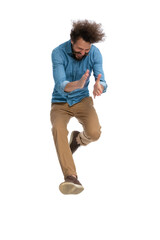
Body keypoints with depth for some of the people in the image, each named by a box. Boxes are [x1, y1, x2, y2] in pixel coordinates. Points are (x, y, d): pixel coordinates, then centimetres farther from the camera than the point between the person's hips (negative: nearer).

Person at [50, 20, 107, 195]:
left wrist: (99, 86, -45)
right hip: (60, 103, -1)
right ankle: (71, 177, -40)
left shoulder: (95, 53, -13)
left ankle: (78, 139, 12)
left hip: (82, 101, 2)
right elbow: (61, 86, -29)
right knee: (58, 129, -33)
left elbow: (102, 83, -18)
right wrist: (77, 84, -52)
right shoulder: (58, 53, -20)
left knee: (94, 133, -26)